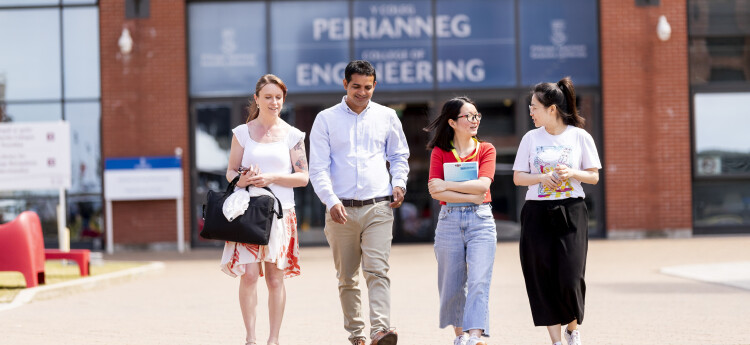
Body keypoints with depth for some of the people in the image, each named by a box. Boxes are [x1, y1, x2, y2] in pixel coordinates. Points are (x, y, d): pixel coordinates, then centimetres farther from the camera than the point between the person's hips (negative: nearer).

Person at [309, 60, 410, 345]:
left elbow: (399, 155, 23)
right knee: (347, 278, 6)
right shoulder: (326, 119, 4)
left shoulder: (387, 117, 9)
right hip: (341, 209, 0)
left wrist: (399, 182, 4)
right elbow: (318, 168, 0)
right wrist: (331, 201, -15)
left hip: (378, 207, 0)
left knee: (377, 270, -15)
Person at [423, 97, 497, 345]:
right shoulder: (440, 152, 6)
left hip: (480, 220, -1)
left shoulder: (486, 150, 7)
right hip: (449, 220, 1)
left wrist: (447, 185, -9)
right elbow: (435, 191, -6)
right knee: (452, 283, 5)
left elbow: (482, 185, -9)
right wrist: (470, 196, -11)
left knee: (479, 280, -13)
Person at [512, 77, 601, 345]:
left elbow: (594, 176, 3)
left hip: (571, 212, -2)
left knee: (570, 278, -7)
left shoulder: (580, 137, 0)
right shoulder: (531, 138, 4)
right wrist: (543, 177, -13)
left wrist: (571, 173, -15)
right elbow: (518, 177, 4)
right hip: (538, 213, 2)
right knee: (543, 279, -1)